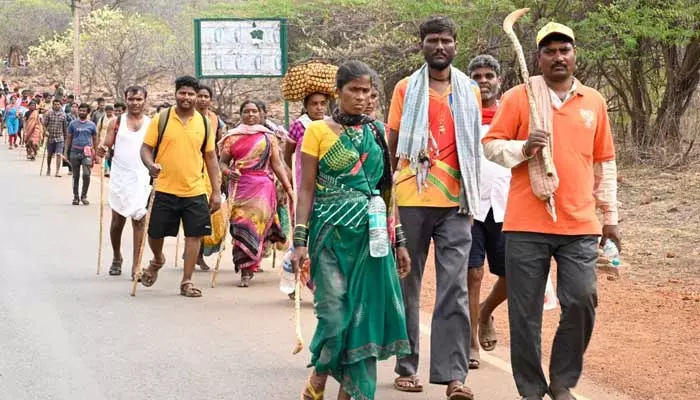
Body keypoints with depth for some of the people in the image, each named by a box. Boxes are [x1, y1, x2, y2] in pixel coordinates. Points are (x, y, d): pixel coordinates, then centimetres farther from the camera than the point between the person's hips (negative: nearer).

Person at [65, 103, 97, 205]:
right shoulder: (73, 124, 7)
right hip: (74, 152, 1)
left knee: (86, 174, -14)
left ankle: (84, 196, 1)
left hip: (87, 153, -1)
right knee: (76, 176, 7)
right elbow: (68, 138, 10)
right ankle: (75, 197, 17)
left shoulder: (91, 125, 6)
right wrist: (66, 152, 3)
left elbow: (95, 139, 12)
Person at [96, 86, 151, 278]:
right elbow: (107, 145, 0)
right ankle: (117, 257, 28)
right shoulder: (116, 122, 4)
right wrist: (101, 150, -22)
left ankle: (136, 264, -3)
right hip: (120, 176, 0)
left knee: (139, 219, -5)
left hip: (142, 178, 0)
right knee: (118, 218, 7)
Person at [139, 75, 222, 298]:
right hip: (165, 189, -1)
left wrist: (217, 191, 6)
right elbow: (146, 148, 1)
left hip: (195, 191, 1)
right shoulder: (161, 119, -1)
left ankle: (187, 282, 10)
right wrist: (150, 164, -22)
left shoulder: (204, 123, 6)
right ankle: (157, 261, 40)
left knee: (194, 235, -1)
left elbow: (210, 157, 10)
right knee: (155, 233, 7)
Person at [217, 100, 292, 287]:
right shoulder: (232, 137, 10)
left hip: (263, 186, 0)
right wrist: (229, 172, -14)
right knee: (241, 225, -5)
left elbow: (277, 164, 8)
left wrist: (288, 188, 2)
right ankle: (246, 269, 3)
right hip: (240, 186, 0)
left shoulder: (268, 137, 11)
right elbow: (222, 162, 8)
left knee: (255, 223, -10)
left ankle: (246, 269, -6)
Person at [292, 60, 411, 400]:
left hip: (371, 232, 4)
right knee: (335, 312, -7)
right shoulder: (318, 131, -1)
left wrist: (399, 241, 9)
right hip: (332, 231, -3)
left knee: (366, 313, 1)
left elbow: (386, 189, 12)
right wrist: (300, 240, -10)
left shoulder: (378, 133, 10)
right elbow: (306, 189, -3)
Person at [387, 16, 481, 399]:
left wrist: (472, 195, 10)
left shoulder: (470, 91, 10)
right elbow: (392, 145, 6)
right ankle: (406, 367, 15)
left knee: (455, 288, -5)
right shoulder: (406, 89, 5)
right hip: (411, 200, -1)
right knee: (407, 285, 6)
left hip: (455, 201, 1)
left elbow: (473, 146, 15)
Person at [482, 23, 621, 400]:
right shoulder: (517, 97, 1)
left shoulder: (594, 102, 11)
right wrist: (523, 147, -17)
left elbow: (605, 163, 16)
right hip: (527, 225, -2)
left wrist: (610, 217, 16)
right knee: (525, 311, 0)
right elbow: (490, 145, 2)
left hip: (580, 226, 2)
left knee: (582, 301, -4)